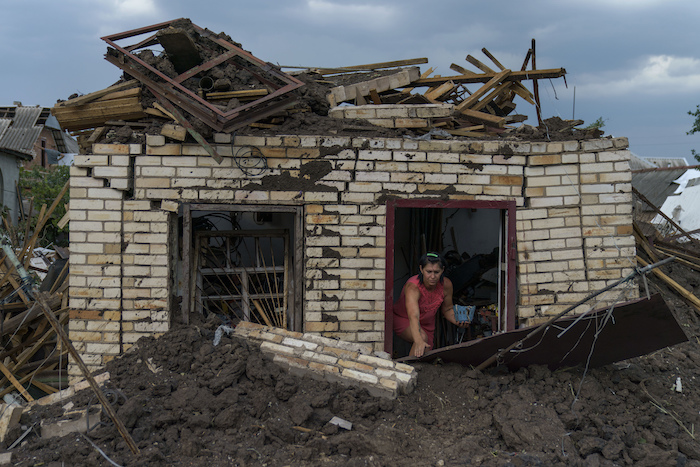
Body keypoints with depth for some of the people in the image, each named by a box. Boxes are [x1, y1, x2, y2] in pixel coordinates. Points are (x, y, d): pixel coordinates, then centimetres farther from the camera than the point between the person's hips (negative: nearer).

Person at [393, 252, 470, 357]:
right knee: (422, 337, -34)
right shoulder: (412, 287, -38)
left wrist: (457, 321, -23)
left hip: (427, 323, 6)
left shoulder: (446, 285, -21)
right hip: (403, 320, -5)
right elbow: (413, 317, -53)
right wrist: (419, 341, -68)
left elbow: (447, 309, -2)